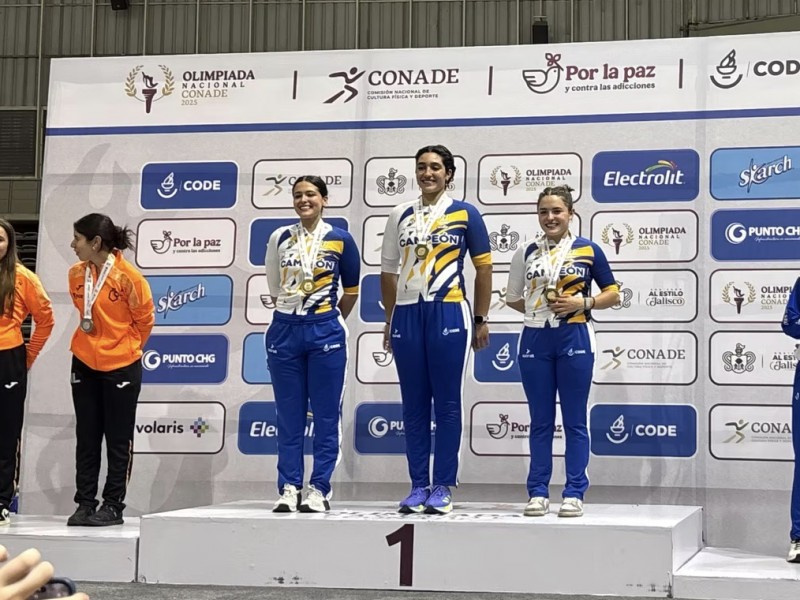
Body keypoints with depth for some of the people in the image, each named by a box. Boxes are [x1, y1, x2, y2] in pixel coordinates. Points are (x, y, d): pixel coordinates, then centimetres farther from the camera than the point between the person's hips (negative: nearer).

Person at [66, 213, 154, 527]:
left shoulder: (128, 276, -17)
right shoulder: (76, 274, -1)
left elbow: (145, 318, -5)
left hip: (121, 367, -5)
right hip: (84, 364, 5)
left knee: (118, 439, 5)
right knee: (86, 437, 9)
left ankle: (113, 505, 12)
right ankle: (85, 503, 15)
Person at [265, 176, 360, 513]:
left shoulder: (340, 239, 0)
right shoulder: (279, 238, 7)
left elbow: (351, 290, 9)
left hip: (325, 333, -2)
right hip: (285, 331, 2)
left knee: (326, 416, 0)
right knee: (289, 416, 4)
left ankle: (319, 490, 6)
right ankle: (288, 489, 10)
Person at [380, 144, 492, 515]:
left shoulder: (465, 214, 3)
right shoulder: (400, 215, 11)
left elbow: (484, 267, 4)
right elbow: (389, 270, 16)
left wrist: (481, 320, 0)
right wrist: (389, 319, 12)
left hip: (448, 313, -3)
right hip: (407, 313, 3)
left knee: (447, 403, 0)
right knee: (414, 404, 6)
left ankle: (443, 488, 6)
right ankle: (418, 486, 13)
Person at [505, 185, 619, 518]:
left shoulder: (588, 250, 1)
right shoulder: (526, 252, 6)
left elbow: (612, 293, 5)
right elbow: (513, 297, 13)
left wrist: (583, 303, -11)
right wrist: (539, 308, -3)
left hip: (574, 340, -2)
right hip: (535, 340, 2)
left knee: (575, 421, 3)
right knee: (540, 421, 7)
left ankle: (574, 493, 8)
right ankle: (538, 492, 12)